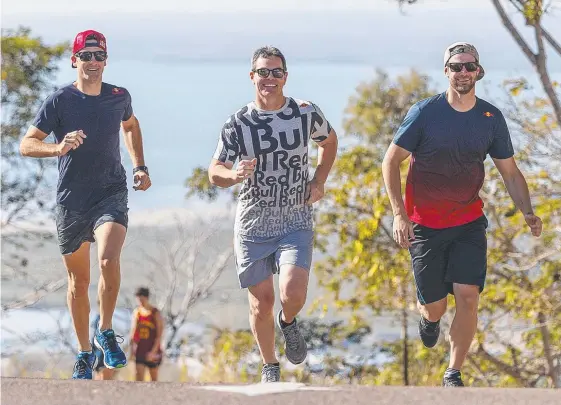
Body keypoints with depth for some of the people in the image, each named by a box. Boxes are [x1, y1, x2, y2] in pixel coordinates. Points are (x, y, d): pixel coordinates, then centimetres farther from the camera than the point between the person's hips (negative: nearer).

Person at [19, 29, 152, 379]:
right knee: (79, 281, 9)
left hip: (112, 193, 0)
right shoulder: (60, 100, -7)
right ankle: (84, 352, 26)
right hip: (71, 199, 0)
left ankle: (106, 333, -6)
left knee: (109, 260, -25)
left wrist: (140, 167, 17)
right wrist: (59, 148, -28)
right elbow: (27, 144, -10)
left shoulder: (119, 97, 3)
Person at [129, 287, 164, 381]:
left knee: (153, 377, 11)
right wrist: (132, 347, -1)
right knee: (139, 376, -11)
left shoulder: (156, 314, -9)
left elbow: (159, 335, -12)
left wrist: (153, 351, -18)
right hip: (140, 350, 2)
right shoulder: (136, 312, 3)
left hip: (153, 350, -2)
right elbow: (133, 330, 9)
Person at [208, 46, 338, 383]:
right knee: (262, 302, 4)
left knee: (293, 293, -19)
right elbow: (214, 173, -1)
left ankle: (288, 322, 17)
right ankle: (270, 367, 27)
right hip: (253, 225, 0)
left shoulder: (307, 114, -2)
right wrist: (234, 174, -24)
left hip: (296, 222, 0)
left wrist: (319, 183, 7)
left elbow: (330, 141, 19)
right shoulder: (237, 124, -5)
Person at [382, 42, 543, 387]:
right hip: (424, 225, -2)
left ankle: (454, 376, 0)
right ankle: (429, 316, 42)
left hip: (469, 223, 2)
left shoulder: (491, 118, 0)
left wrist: (528, 212, -8)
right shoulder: (425, 112, -9)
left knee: (468, 297, -13)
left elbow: (510, 171, 8)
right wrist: (399, 214, -14)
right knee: (435, 307, 3)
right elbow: (391, 161, -5)